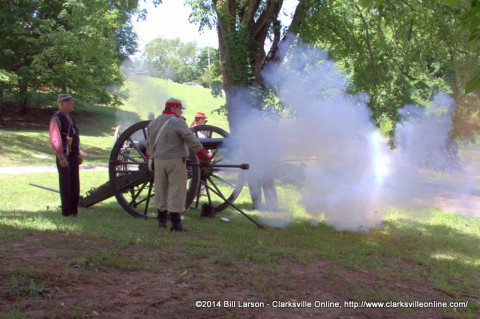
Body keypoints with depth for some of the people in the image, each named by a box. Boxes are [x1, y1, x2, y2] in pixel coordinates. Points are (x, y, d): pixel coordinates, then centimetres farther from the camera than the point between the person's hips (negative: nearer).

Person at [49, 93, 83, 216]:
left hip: (73, 154, 8)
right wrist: (61, 157, -24)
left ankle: (74, 209, 20)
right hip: (64, 155, -8)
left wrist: (78, 153, 17)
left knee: (75, 182, 11)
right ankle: (66, 211, 6)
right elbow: (55, 140, -19)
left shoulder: (71, 117, 14)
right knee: (65, 183, -2)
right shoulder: (56, 119, -12)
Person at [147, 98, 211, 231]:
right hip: (175, 161, -7)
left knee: (161, 190, 13)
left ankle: (162, 220, 19)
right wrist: (203, 154, -15)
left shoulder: (153, 123, 11)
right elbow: (191, 139, -17)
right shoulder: (177, 122, -10)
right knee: (177, 190, -3)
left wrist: (150, 156, 31)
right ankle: (176, 223, -5)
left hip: (159, 161, 7)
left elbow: (149, 144, 19)